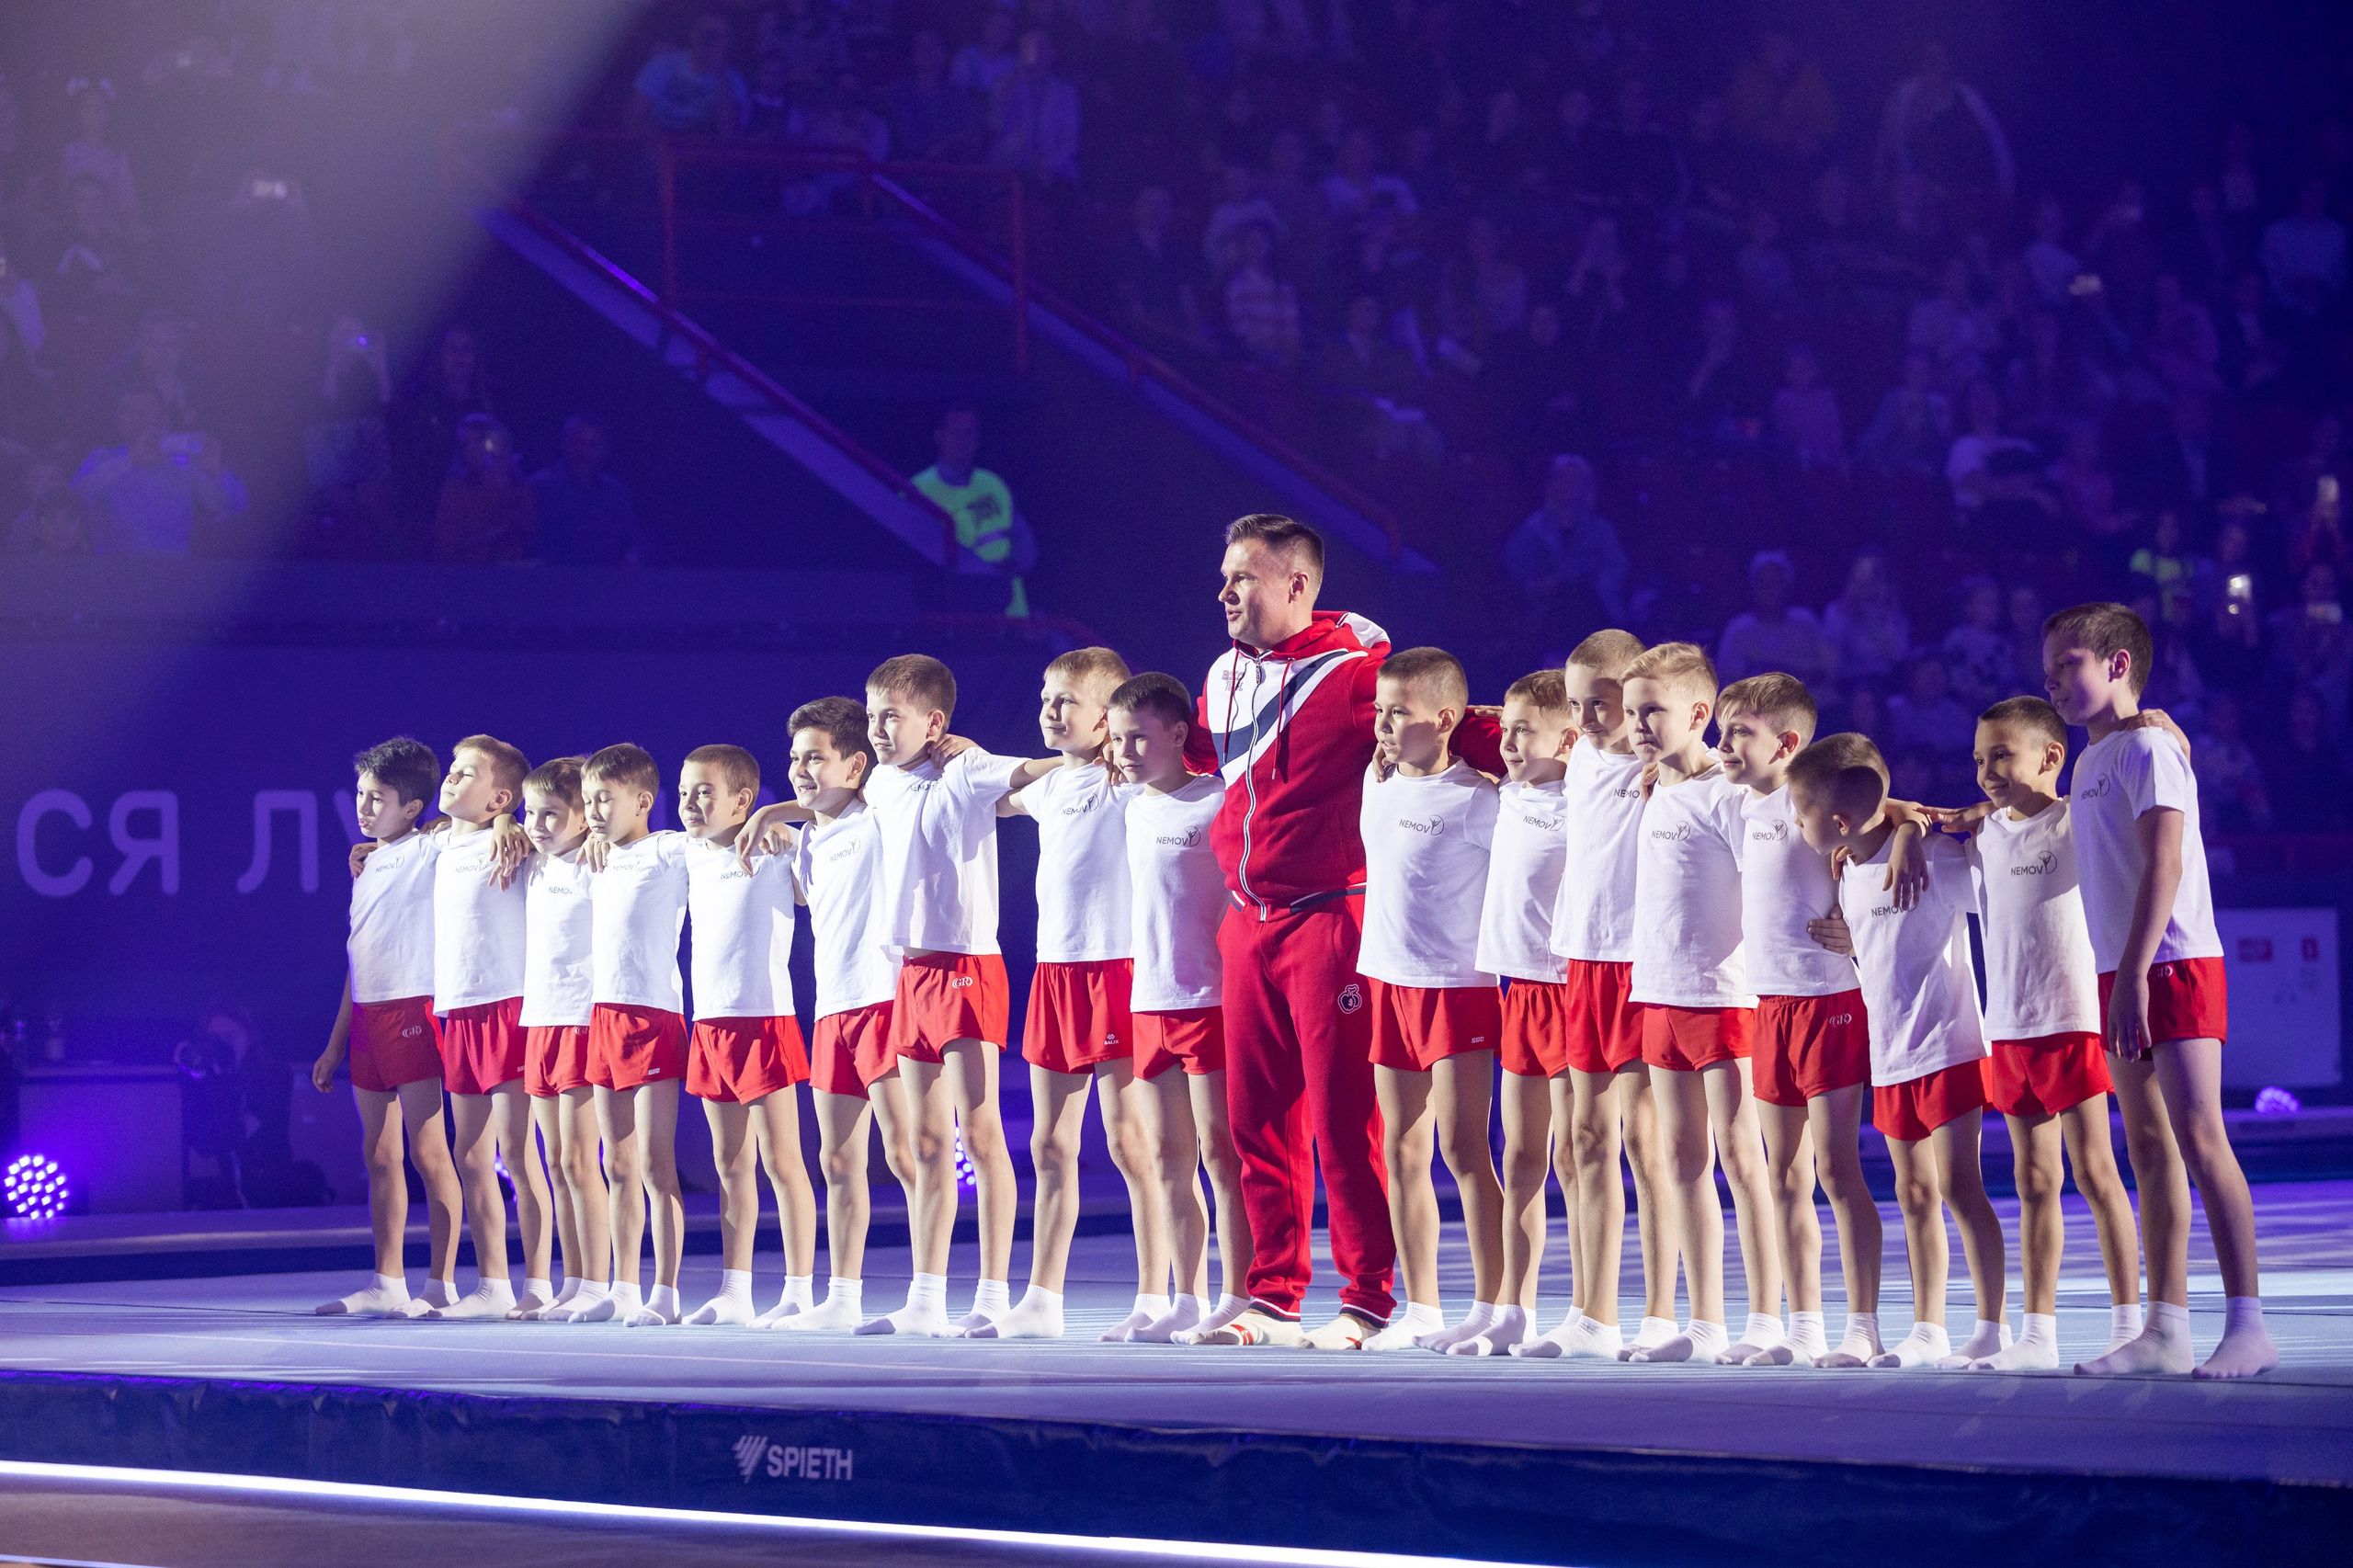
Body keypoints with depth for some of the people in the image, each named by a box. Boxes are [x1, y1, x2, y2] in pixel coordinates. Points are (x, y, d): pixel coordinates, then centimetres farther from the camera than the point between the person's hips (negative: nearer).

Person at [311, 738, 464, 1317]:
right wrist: (335, 1045, 20)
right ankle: (386, 1285, 9)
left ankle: (441, 1285, -5)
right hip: (367, 1017, 8)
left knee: (426, 1151, -7)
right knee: (379, 1156, 7)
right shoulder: (368, 866, 18)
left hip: (412, 1010, -8)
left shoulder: (432, 853, -3)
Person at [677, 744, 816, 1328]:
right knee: (731, 1164, 11)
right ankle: (734, 1292, 14)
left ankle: (799, 1291, -3)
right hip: (709, 1023, 7)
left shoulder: (771, 849, -5)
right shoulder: (690, 856, 13)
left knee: (780, 1160, -4)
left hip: (763, 1020, -7)